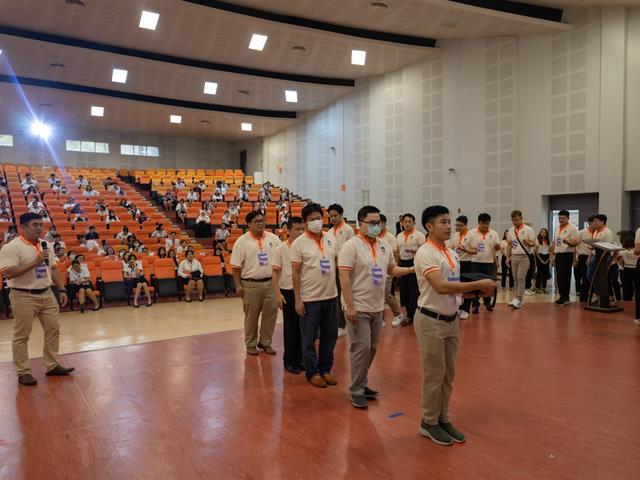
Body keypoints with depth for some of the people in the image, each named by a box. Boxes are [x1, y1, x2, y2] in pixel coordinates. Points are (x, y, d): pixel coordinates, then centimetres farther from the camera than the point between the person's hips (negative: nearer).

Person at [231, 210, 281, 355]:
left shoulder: (273, 238, 5)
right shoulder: (242, 241, -4)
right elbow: (236, 266, -4)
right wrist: (238, 285, -9)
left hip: (271, 282, 3)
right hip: (250, 284, -3)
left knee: (270, 314, 8)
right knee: (251, 316, 8)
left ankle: (265, 342, 24)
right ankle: (251, 344, 23)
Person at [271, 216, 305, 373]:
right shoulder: (281, 249, -6)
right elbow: (275, 273, -5)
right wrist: (278, 294, -11)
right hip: (288, 292, -3)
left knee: (302, 326, 10)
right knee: (290, 327, 6)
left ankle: (300, 358, 25)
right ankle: (289, 360, 19)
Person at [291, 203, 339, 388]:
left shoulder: (331, 239, 5)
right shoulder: (299, 243, -8)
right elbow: (295, 273, -7)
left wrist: (341, 290, 10)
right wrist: (297, 300, -11)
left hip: (331, 296, 5)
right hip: (310, 299, -4)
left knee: (330, 336, 13)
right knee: (309, 338, 6)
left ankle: (325, 369, 28)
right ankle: (312, 372, 22)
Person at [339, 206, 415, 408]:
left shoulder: (385, 246, 7)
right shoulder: (351, 246, -14)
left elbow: (392, 269, 16)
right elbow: (344, 277, -18)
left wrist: (412, 269, -2)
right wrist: (349, 307, -22)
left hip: (377, 307, 7)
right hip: (358, 308, -7)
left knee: (372, 348, 14)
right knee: (361, 348, -5)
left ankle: (362, 384, 30)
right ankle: (356, 391, 9)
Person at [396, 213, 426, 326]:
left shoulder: (419, 235, -6)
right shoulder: (399, 236, 11)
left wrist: (413, 250, -25)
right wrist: (396, 264, 15)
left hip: (414, 263, -6)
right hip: (403, 263, 6)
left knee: (414, 290, -4)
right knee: (404, 289, 8)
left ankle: (411, 315, 4)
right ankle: (410, 314, 20)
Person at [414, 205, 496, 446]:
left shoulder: (452, 253, 10)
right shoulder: (425, 253, -17)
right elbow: (440, 286, -28)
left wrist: (478, 290, -3)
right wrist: (478, 284, -26)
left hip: (451, 320, 8)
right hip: (431, 321, -8)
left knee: (448, 375, 15)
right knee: (434, 375, 3)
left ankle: (443, 419, 29)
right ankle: (429, 422, 19)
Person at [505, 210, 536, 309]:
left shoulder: (528, 230, -6)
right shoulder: (510, 230, 10)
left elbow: (533, 243, -6)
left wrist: (528, 243, -29)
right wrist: (508, 257, 9)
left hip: (524, 257, -5)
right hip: (514, 257, 5)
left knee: (521, 278, -10)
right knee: (516, 278, 7)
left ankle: (518, 299, -9)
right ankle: (520, 299, 15)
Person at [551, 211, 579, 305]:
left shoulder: (572, 228, -6)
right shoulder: (557, 229, 15)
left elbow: (574, 243, -14)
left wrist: (567, 242, -35)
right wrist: (552, 256, 17)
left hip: (567, 255, -7)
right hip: (558, 255, 7)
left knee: (563, 276, -11)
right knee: (559, 277, 8)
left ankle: (564, 297, -6)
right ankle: (563, 296, 15)